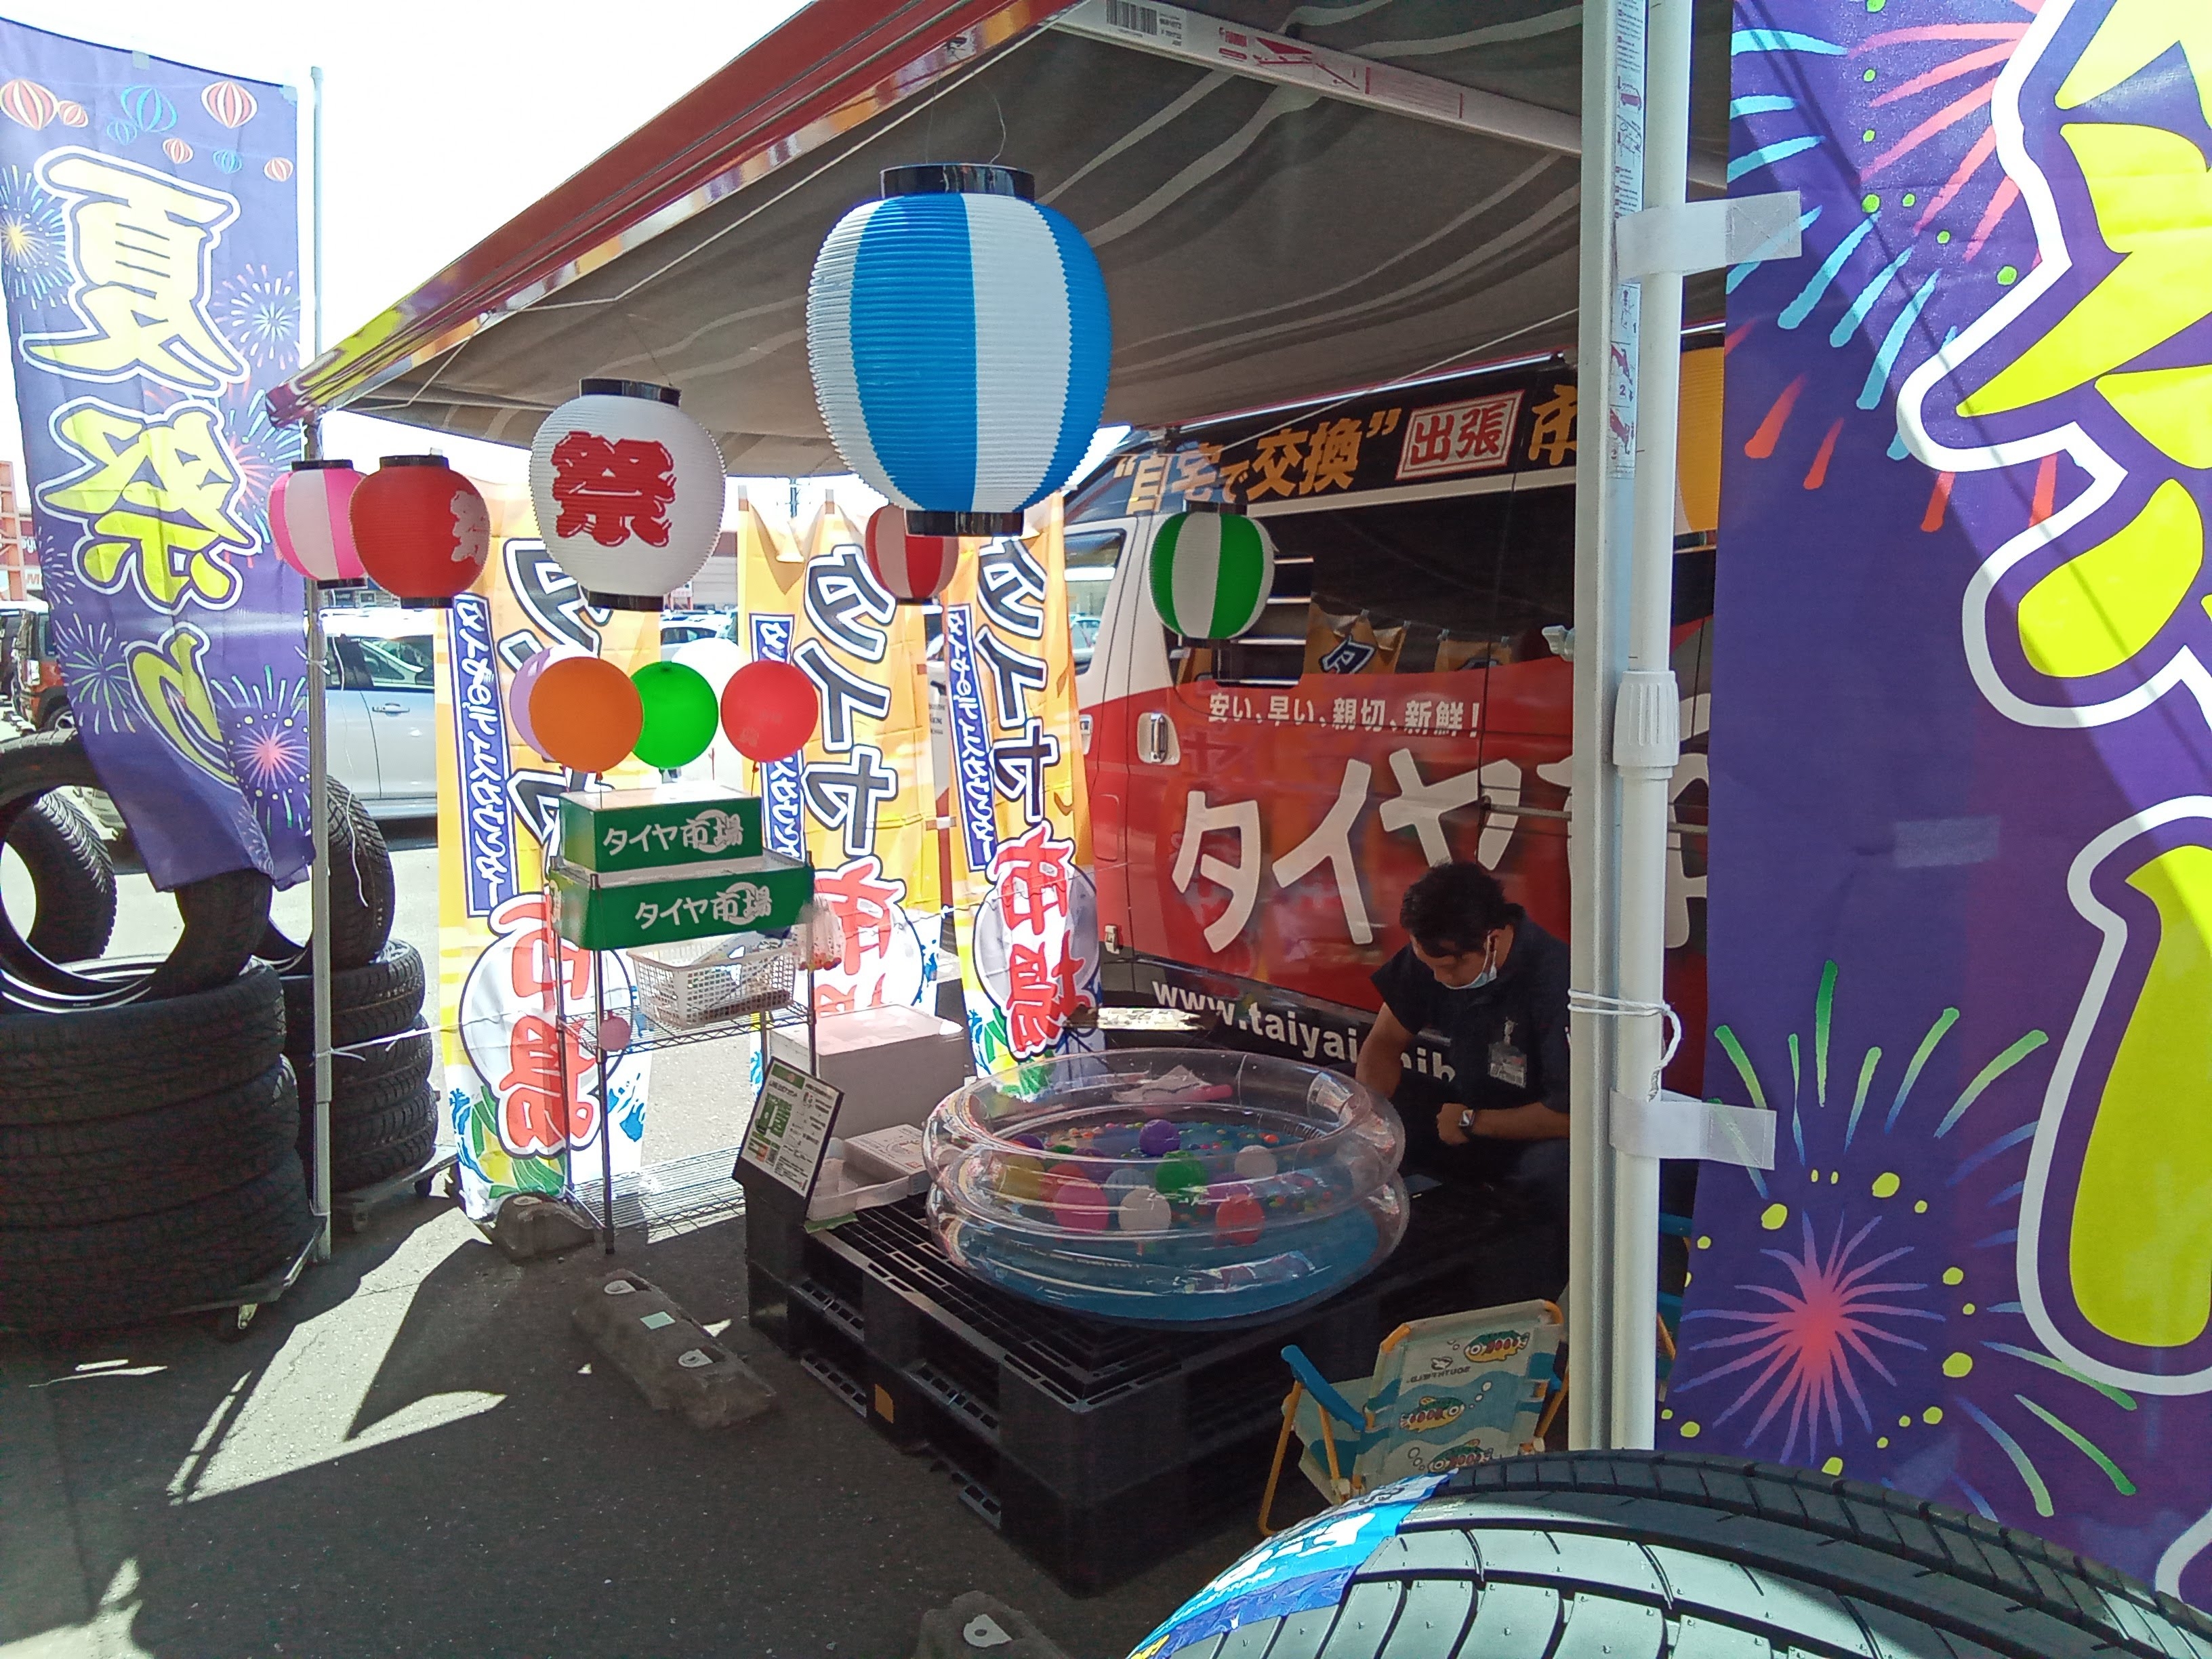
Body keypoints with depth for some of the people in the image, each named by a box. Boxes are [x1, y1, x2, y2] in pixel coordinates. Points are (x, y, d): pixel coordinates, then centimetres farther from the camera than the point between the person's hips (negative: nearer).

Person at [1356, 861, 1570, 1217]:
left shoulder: (1555, 984, -29)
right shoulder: (1436, 954, -8)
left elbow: (1569, 1113, -26)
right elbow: (1385, 1043, 2)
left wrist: (1471, 1121, -15)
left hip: (1537, 1136, -6)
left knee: (1557, 1166, -41)